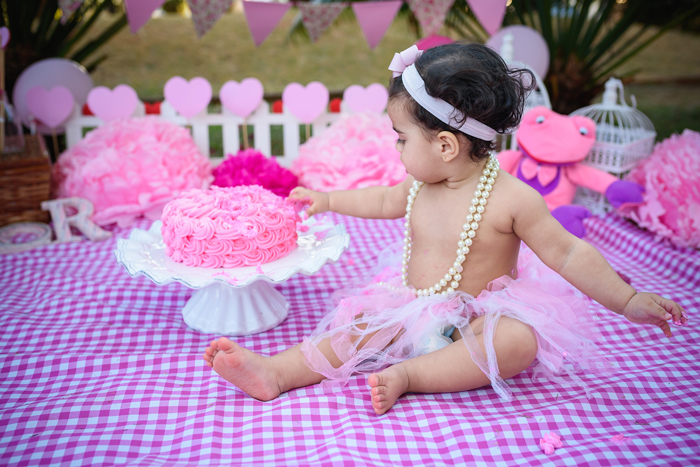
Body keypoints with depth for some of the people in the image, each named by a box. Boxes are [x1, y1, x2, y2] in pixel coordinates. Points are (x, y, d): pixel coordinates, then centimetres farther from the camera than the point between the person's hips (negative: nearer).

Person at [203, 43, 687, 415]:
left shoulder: (511, 198, -19)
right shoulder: (421, 186, -1)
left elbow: (568, 254, -11)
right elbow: (384, 200, 20)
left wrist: (628, 300, -12)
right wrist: (328, 199, 27)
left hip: (477, 319, -5)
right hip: (411, 309, 6)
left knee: (519, 341, -33)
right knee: (357, 324, -11)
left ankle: (406, 375, -32)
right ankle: (275, 372, -16)